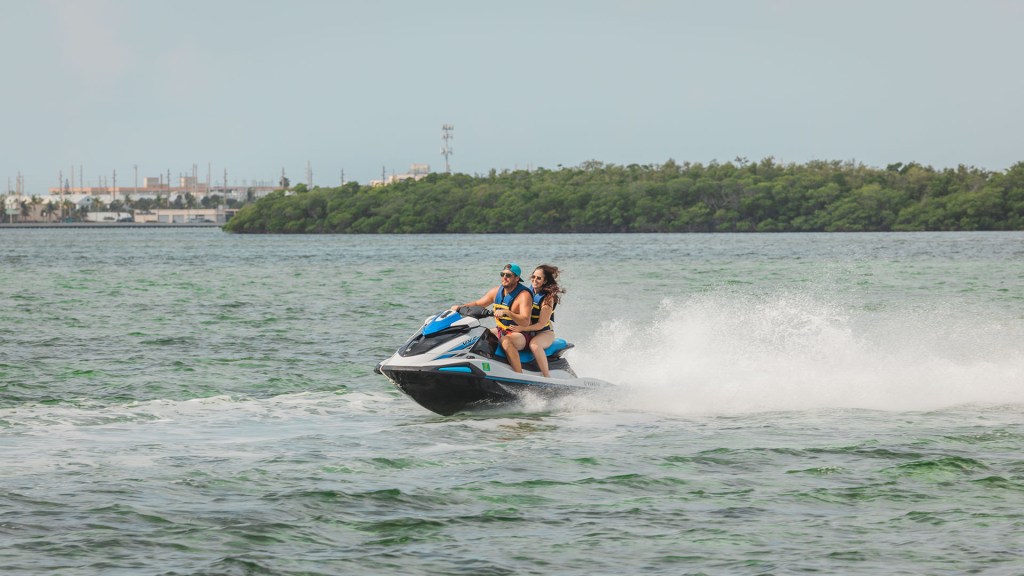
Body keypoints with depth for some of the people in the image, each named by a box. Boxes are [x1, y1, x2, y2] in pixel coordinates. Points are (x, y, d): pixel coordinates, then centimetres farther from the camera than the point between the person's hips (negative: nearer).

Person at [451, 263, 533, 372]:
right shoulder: (497, 290, 5)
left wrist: (506, 312, -42)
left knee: (506, 341, -39)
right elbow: (478, 304, 15)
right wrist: (460, 306, -2)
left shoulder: (523, 295, -17)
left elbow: (526, 321, -29)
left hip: (520, 334, -8)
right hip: (501, 330, 8)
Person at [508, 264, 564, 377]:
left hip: (545, 332, -6)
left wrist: (522, 328, -27)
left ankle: (547, 377, -36)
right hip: (528, 331, 6)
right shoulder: (529, 291, 5)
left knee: (534, 344, -39)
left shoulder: (548, 298, -13)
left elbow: (541, 324, -17)